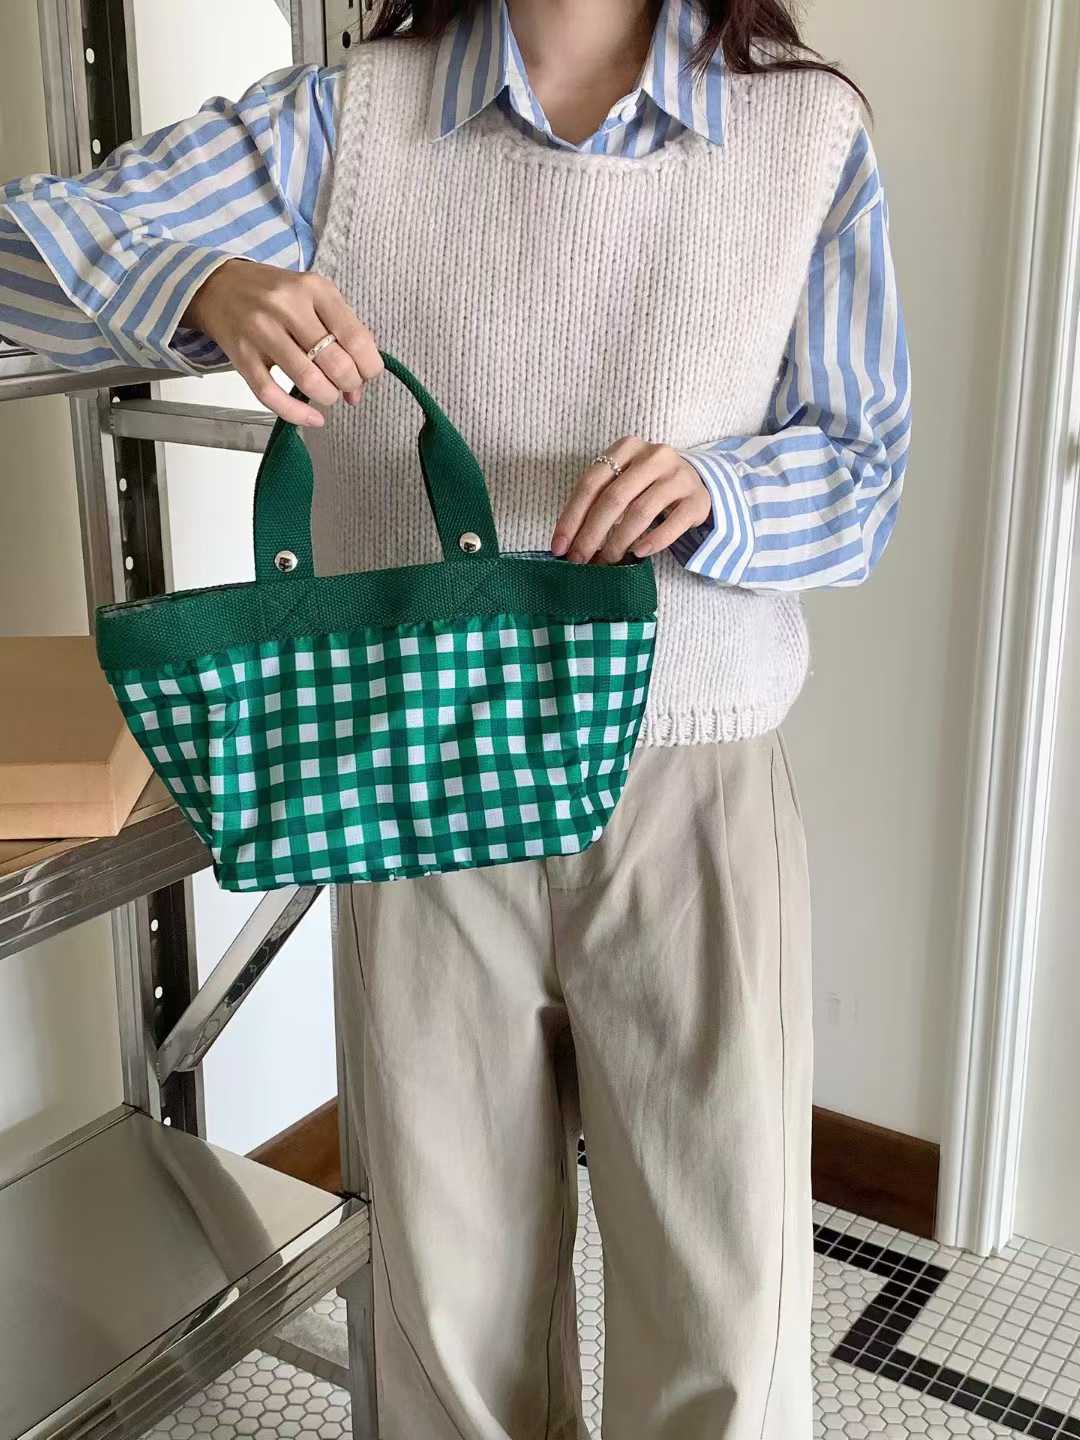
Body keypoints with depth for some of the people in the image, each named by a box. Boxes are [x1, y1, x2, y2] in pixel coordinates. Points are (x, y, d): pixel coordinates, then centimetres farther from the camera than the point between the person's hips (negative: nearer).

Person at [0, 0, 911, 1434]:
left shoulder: (812, 129, 0)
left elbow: (864, 473, 5)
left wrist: (713, 493, -17)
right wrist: (208, 286, -25)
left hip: (697, 794, 0)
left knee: (727, 1325, 8)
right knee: (455, 1301, 15)